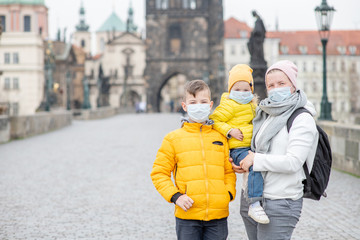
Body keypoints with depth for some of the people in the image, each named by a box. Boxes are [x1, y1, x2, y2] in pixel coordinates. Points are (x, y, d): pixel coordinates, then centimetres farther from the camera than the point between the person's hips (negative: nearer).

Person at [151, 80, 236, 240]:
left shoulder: (220, 137, 10)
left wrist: (229, 193, -1)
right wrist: (175, 196, -9)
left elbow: (229, 171, 17)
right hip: (187, 216, -2)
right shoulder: (173, 139, 3)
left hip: (218, 215, 2)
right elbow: (159, 173, 4)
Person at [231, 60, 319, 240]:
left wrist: (256, 160, -13)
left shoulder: (302, 120, -8)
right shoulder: (264, 114, 14)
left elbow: (293, 162, -19)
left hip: (279, 204, -7)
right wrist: (239, 162, 7)